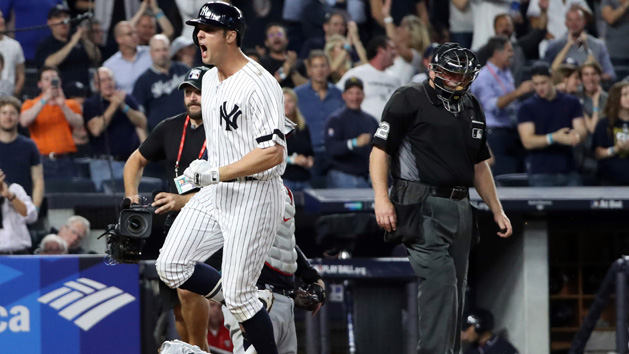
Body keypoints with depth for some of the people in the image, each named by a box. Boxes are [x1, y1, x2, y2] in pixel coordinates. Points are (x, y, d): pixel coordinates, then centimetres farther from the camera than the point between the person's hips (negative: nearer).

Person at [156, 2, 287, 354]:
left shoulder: (260, 85, -17)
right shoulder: (210, 80, 11)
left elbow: (274, 154, -23)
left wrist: (216, 173, -23)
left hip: (254, 196, -9)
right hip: (215, 192, 9)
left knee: (238, 295, -9)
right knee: (171, 267, 0)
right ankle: (251, 303, 16)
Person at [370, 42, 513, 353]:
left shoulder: (471, 109, 19)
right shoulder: (408, 100, -3)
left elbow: (479, 165, 27)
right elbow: (380, 150, -6)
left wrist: (497, 211, 25)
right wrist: (381, 197, -17)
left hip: (459, 208, 7)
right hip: (422, 207, -7)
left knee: (456, 289, 8)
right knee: (440, 280, -18)